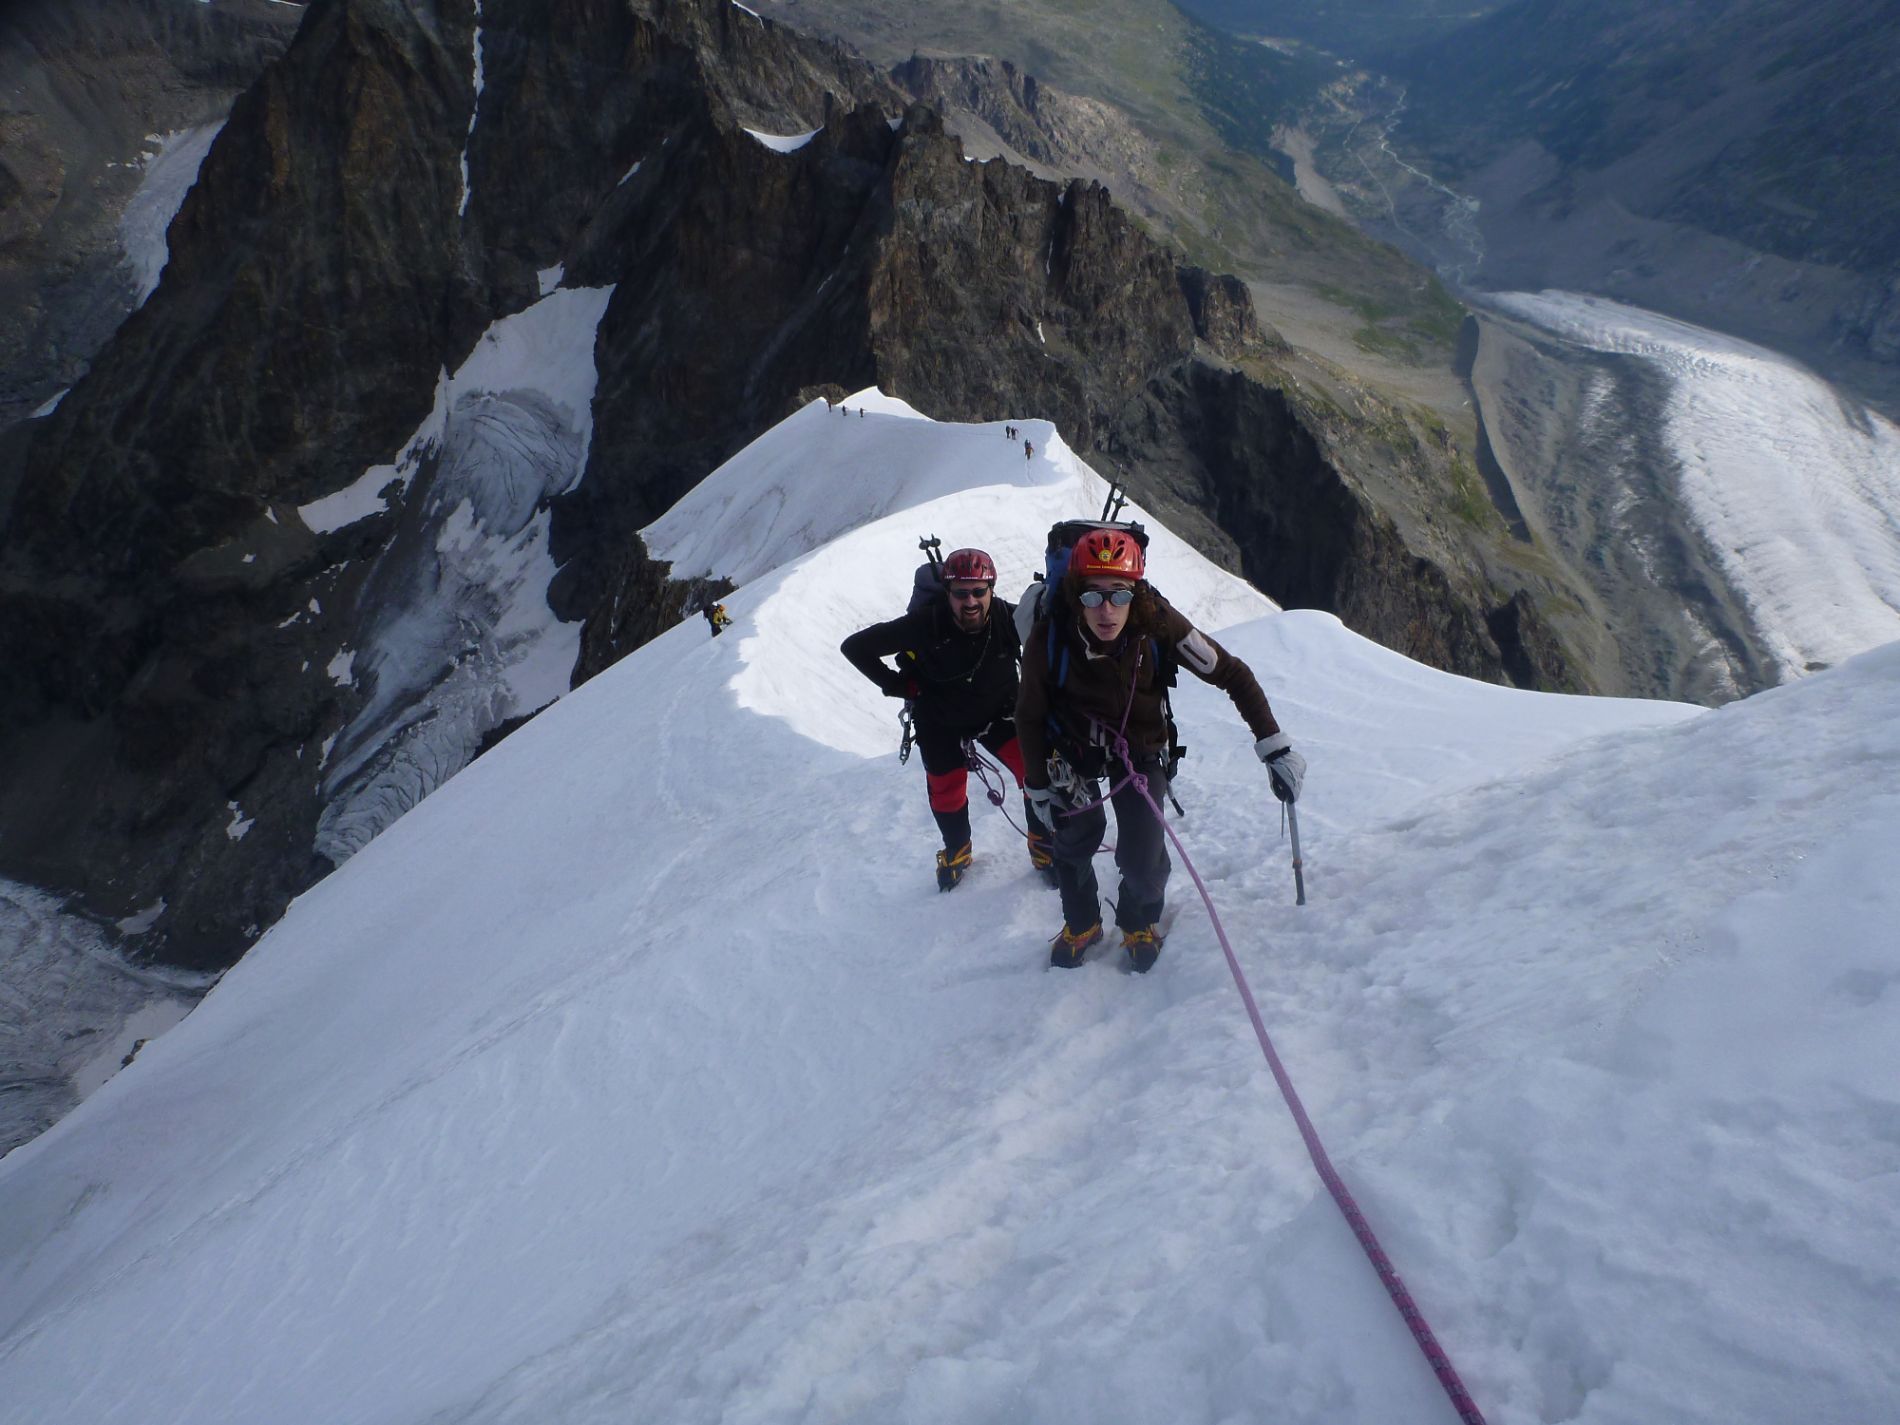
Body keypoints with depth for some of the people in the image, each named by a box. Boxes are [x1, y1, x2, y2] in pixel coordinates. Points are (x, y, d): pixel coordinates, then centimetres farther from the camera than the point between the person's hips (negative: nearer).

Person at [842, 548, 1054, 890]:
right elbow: (855, 646, -21)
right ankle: (956, 852, 41)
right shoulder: (926, 625, -32)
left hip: (998, 712, 1)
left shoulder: (1008, 618, -29)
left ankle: (1044, 846, 16)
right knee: (946, 793, 9)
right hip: (940, 721, -1)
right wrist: (897, 684, -18)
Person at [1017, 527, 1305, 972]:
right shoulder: (1048, 638, -29)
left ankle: (1140, 922, 23)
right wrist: (1039, 788, -6)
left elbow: (1232, 674, -20)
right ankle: (1081, 924, 26)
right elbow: (1030, 716, -11)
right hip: (1072, 747, 1)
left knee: (1143, 859, -10)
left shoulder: (1159, 626, -30)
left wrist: (1274, 747, -24)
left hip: (1141, 747, -1)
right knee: (1075, 834, -5)